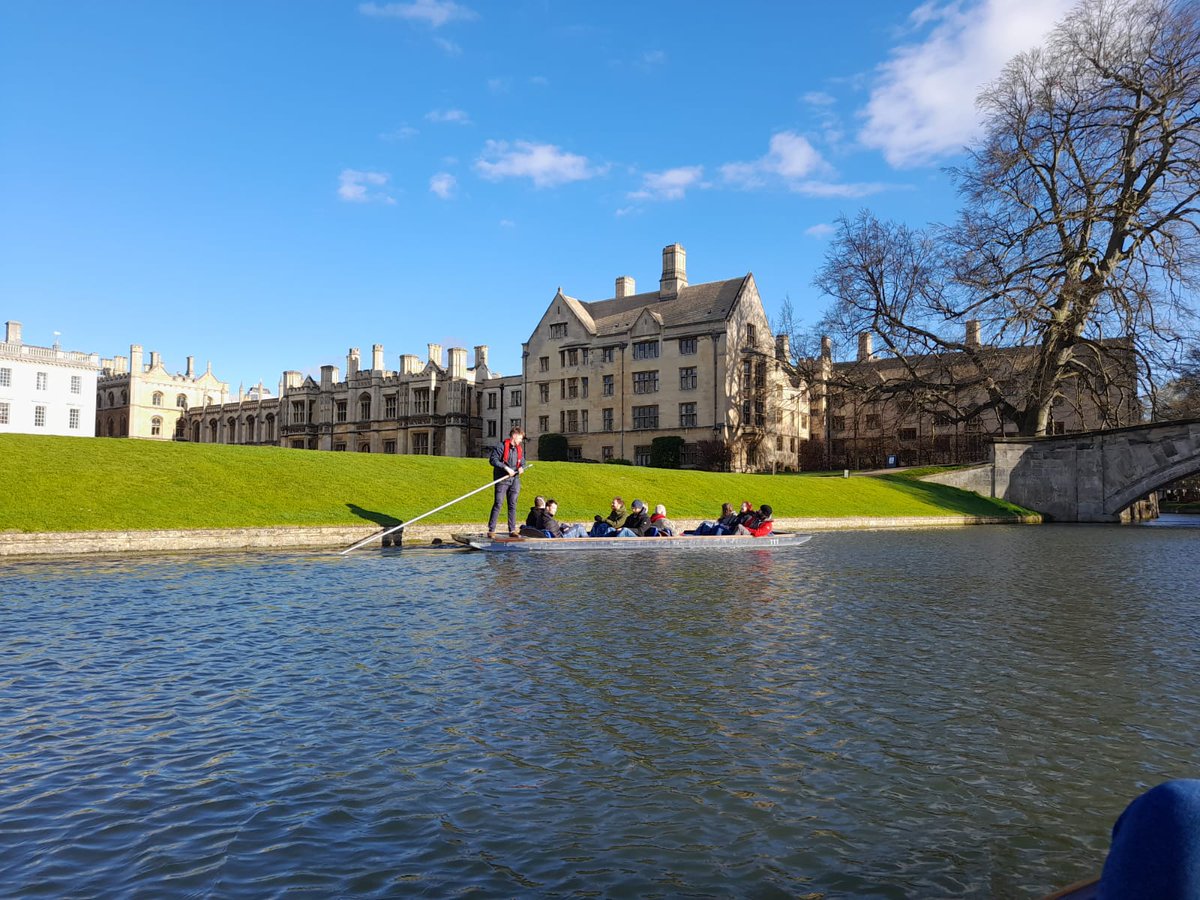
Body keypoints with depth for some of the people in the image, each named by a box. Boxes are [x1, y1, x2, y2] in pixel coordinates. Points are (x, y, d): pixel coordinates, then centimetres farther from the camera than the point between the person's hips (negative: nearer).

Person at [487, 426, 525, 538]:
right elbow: (493, 460, -13)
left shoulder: (520, 449, 15)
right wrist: (506, 468, -19)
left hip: (515, 480, 6)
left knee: (513, 505, 7)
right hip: (502, 480, -6)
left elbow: (522, 462, 23)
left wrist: (521, 468, -1)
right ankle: (491, 530, -2)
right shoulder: (501, 447, -6)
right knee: (498, 504, -6)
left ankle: (512, 530, 12)